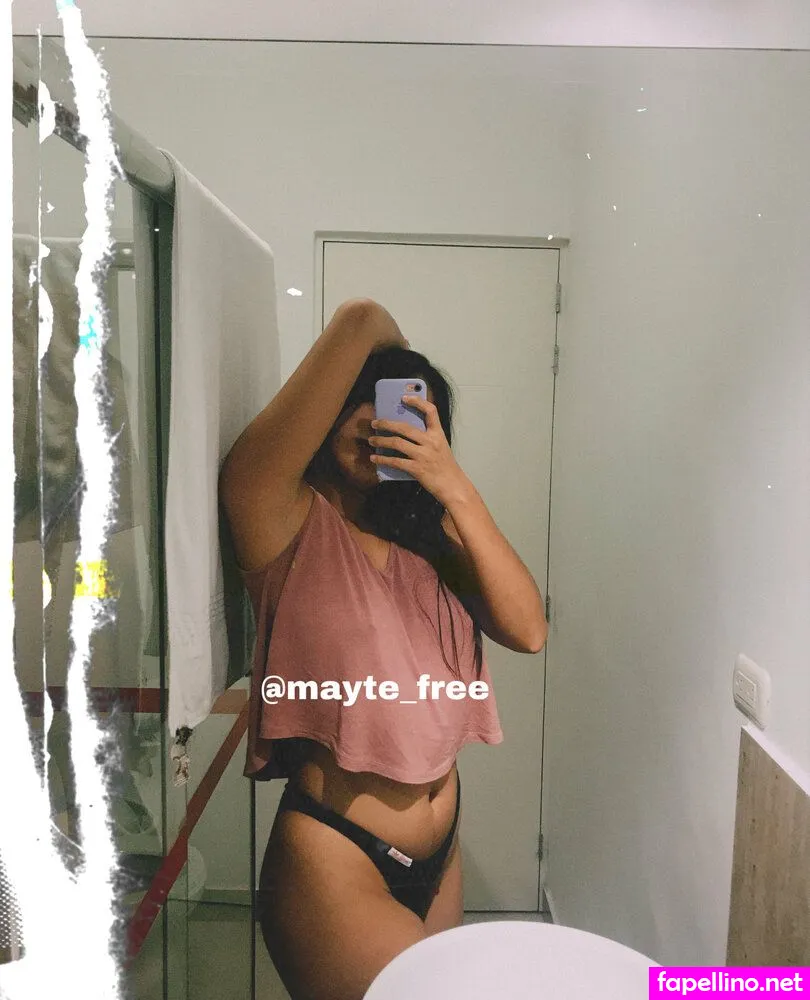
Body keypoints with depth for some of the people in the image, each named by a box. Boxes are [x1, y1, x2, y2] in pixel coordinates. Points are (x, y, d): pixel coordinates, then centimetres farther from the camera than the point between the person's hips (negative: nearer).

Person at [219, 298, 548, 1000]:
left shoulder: (419, 534, 5)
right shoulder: (287, 520, -15)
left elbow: (527, 630, -10)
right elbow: (361, 320, -24)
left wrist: (456, 490, -16)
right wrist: (375, 333, -1)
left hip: (438, 859, 7)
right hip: (335, 865, -7)